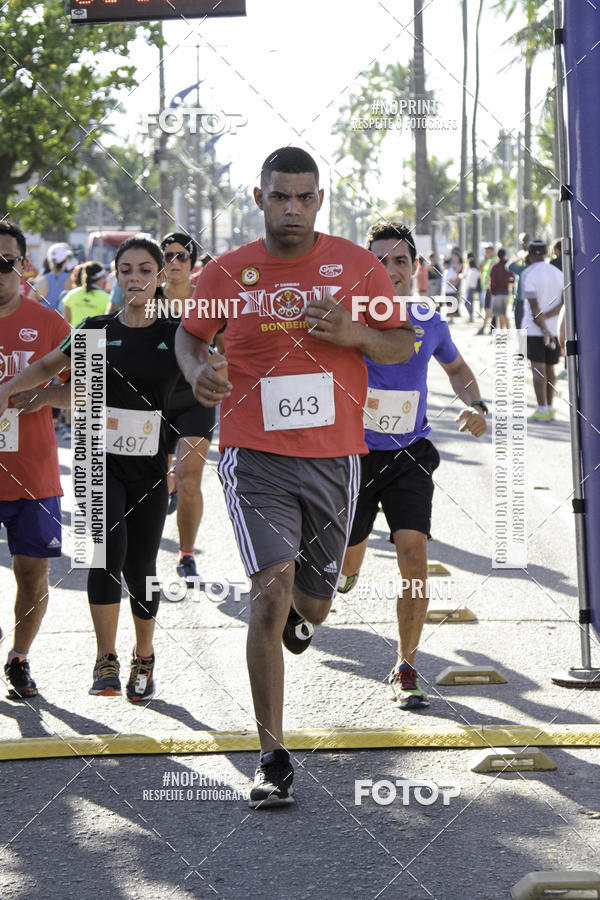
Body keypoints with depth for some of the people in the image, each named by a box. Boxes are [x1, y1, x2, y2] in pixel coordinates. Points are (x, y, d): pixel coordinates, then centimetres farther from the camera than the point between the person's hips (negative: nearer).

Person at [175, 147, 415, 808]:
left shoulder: (356, 266, 1)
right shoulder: (227, 273, 0)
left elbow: (402, 345, 8)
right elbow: (189, 334, 15)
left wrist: (355, 334, -13)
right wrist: (198, 371, -7)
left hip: (335, 459, 2)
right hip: (255, 457, -2)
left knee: (311, 603, 15)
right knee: (271, 590, -18)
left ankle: (298, 611, 57)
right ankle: (273, 760, -13)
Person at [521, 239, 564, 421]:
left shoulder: (529, 276, -11)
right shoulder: (558, 273, 7)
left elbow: (534, 308, -16)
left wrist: (544, 329, -13)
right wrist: (546, 317, -10)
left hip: (534, 330, -5)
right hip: (554, 328, 5)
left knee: (538, 369, -5)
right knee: (550, 369, 12)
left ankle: (543, 411, -9)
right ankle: (550, 409, 15)